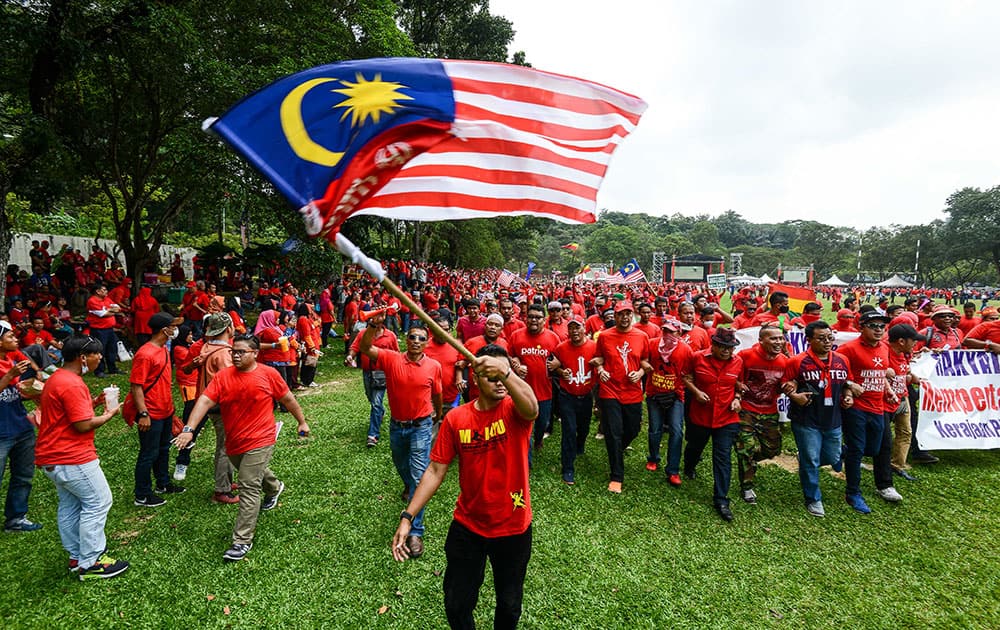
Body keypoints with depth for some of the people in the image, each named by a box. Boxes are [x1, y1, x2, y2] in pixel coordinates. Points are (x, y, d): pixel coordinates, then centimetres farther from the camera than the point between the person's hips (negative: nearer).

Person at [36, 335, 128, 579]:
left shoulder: (57, 379, 12)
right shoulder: (72, 384, -23)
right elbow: (83, 425, -23)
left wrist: (94, 402, 9)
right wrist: (109, 414, -8)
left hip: (52, 457, 11)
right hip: (72, 459, -11)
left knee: (70, 505, 18)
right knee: (98, 502, -2)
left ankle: (76, 556, 29)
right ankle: (90, 563, 5)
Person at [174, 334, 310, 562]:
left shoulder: (268, 374, -10)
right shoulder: (223, 376, -5)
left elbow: (288, 399, 1)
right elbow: (205, 400, -14)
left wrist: (302, 422, 9)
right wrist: (189, 429, -26)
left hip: (259, 441, -5)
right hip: (233, 442, 5)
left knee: (249, 488, -8)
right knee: (253, 473, 30)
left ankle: (242, 541, 1)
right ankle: (274, 488, 62)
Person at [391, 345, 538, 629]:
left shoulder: (514, 410, -15)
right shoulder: (456, 418, -9)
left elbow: (532, 409, -41)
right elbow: (435, 471, -6)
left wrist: (507, 371, -56)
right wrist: (407, 517, -12)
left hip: (513, 527, -1)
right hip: (467, 526, 2)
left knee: (509, 606, 19)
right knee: (456, 605, 16)